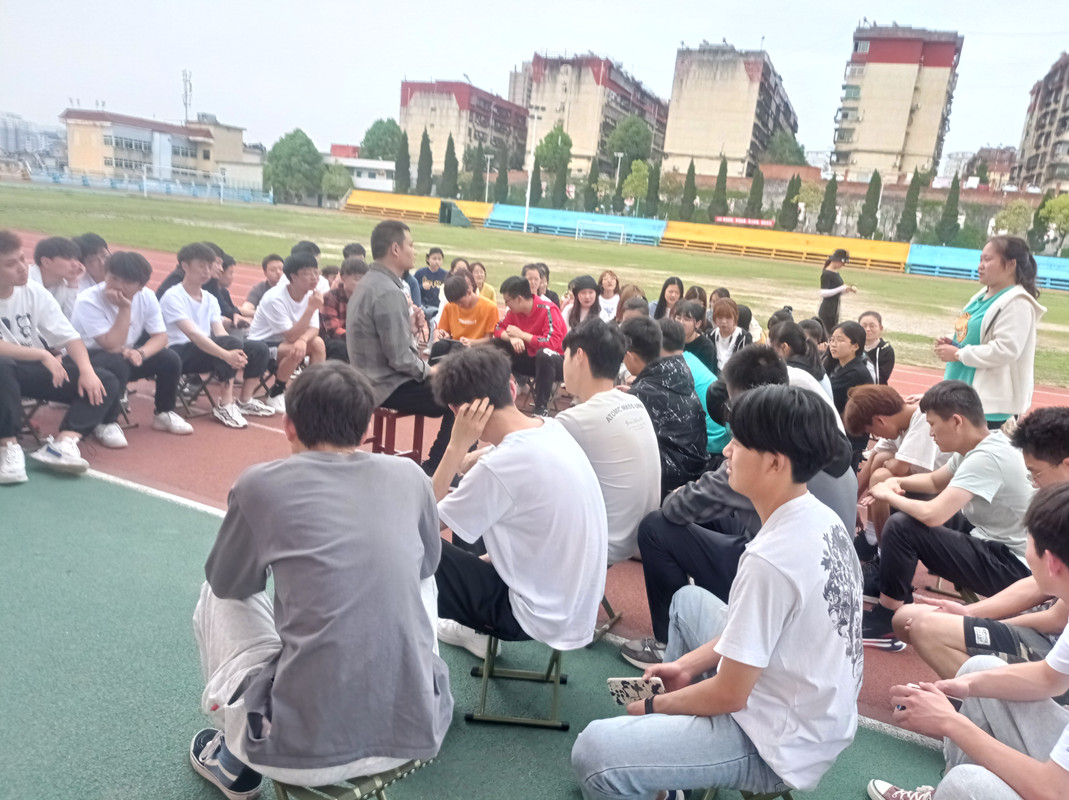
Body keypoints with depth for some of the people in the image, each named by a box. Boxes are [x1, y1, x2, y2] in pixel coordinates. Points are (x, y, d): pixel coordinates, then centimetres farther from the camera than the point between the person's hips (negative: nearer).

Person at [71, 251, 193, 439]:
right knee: (117, 364, -37)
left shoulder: (146, 297, -9)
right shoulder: (88, 301, -25)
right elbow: (113, 346, -31)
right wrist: (125, 308, -33)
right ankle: (106, 424, -17)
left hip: (127, 355, 5)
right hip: (87, 358, -5)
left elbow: (160, 336, -8)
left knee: (170, 359, -16)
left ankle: (164, 414, 6)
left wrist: (140, 353, -28)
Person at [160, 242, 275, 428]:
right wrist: (226, 354, -38)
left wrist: (234, 352, -22)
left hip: (206, 349, 7)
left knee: (259, 349, -11)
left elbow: (220, 332, 0)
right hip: (180, 353, -7)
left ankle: (245, 401, 2)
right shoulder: (173, 297, -11)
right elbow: (192, 334, -25)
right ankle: (225, 406, -26)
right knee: (231, 343, -32)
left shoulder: (210, 299, 13)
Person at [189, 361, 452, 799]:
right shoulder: (408, 475, 4)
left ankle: (234, 762, 35)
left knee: (217, 596, 23)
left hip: (302, 750, -2)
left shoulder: (260, 484, -3)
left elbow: (227, 582, 16)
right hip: (417, 734, 3)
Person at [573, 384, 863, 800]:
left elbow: (729, 696, -21)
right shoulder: (823, 519, -4)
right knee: (688, 600, 25)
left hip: (780, 745, -9)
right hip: (820, 708, 9)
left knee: (594, 750, -21)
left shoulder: (770, 560, -31)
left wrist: (653, 707, -3)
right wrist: (686, 665, 7)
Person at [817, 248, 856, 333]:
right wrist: (841, 289, -26)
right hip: (827, 310, -9)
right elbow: (823, 293, -21)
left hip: (834, 310, 9)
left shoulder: (836, 274, 13)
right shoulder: (826, 274, -13)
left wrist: (849, 290, 3)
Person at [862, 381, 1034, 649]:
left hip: (1011, 566, -10)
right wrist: (896, 483, -1)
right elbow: (935, 481, 19)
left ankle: (886, 620, -5)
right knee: (906, 511, 11)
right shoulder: (978, 446, 2)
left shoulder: (986, 458, -27)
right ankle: (891, 585, 21)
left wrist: (888, 495, -17)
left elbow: (931, 514, -36)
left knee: (900, 527, -22)